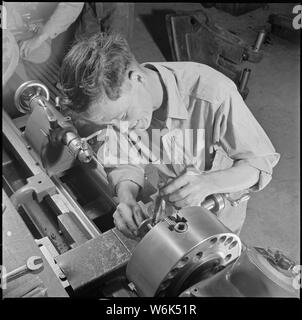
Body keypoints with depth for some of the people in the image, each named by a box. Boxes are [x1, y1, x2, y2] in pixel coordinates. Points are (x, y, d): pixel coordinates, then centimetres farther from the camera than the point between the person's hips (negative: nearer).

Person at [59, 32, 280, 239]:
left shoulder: (214, 95, -41)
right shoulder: (117, 100, -25)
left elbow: (261, 163, -31)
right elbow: (124, 162, -14)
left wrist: (207, 182, -49)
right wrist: (127, 198, -35)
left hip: (220, 200, -3)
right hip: (172, 198, 4)